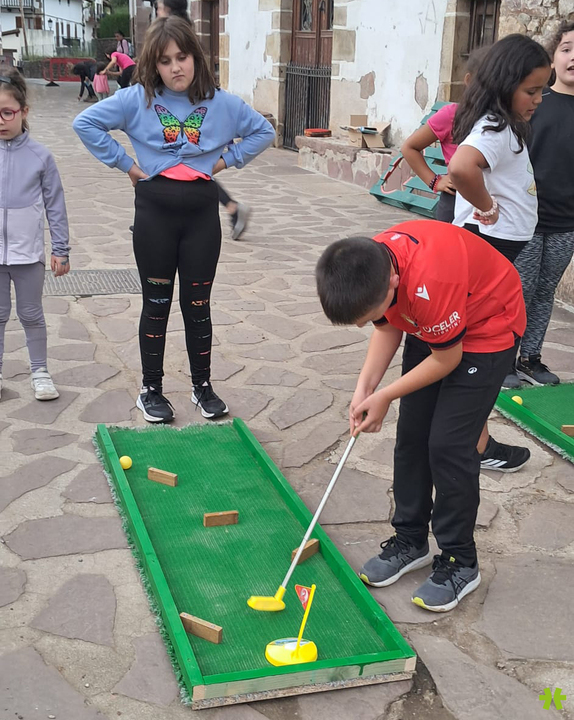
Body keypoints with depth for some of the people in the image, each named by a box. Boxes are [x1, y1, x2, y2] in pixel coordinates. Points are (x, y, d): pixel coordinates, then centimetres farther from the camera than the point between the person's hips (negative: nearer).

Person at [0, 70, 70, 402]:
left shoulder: (39, 156, -6)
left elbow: (55, 204, -2)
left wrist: (61, 249, -2)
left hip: (28, 252, -1)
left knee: (32, 314, 11)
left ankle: (40, 372, 24)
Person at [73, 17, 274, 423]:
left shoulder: (221, 103, 1)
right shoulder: (138, 99, -4)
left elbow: (263, 131, 11)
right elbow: (86, 123, -5)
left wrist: (227, 159, 1)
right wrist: (124, 163, -6)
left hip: (202, 211, 1)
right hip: (155, 210, -1)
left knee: (198, 304, 8)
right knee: (157, 303, 7)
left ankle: (203, 386, 22)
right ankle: (151, 389, 19)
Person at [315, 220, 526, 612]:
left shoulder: (429, 283, -42)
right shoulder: (369, 267, -20)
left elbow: (447, 359, -25)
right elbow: (389, 327, -2)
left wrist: (385, 396, -16)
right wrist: (365, 387, -14)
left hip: (489, 328, -7)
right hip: (428, 328, 7)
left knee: (448, 445, -10)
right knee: (411, 435, 8)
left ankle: (460, 562, 8)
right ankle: (411, 541, 25)